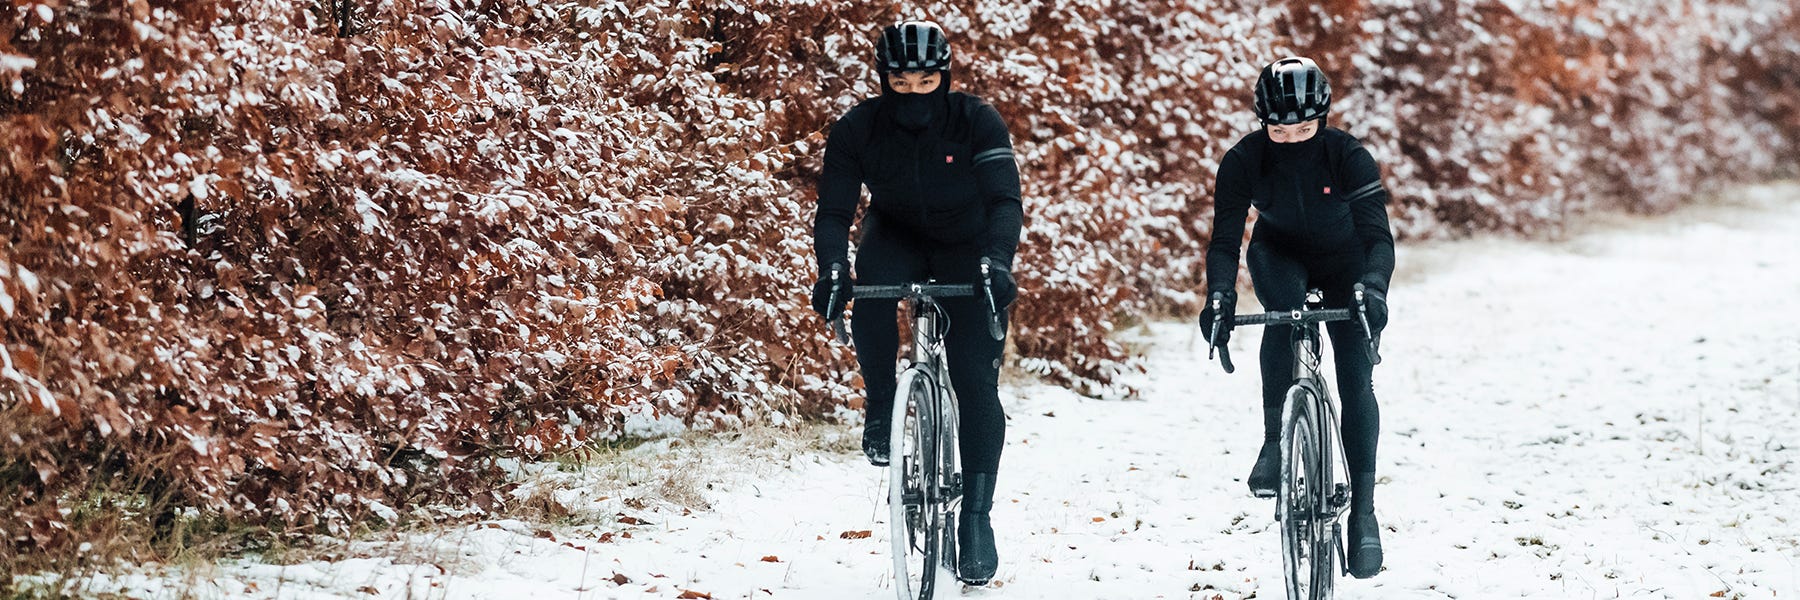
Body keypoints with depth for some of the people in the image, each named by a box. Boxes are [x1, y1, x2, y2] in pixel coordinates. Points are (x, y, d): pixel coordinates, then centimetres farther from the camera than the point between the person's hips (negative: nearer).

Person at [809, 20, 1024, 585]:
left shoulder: (977, 122, -25)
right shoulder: (857, 130, -21)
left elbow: (1005, 200, -31)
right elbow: (834, 210, -22)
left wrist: (997, 261, -49)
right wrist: (831, 270, -41)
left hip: (966, 248, -1)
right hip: (897, 237, 1)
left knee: (977, 385, -11)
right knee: (872, 289, -36)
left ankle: (976, 518, -1)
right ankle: (880, 407, -12)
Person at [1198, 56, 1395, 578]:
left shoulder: (1348, 157, -30)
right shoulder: (1244, 160, -26)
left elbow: (1378, 235, -36)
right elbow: (1225, 238, -26)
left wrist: (1372, 288, -55)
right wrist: (1219, 295, -44)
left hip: (1344, 261, 0)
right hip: (1279, 255, 0)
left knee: (1356, 379, -9)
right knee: (1285, 314, -35)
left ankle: (1363, 510, -1)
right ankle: (1276, 441, -25)